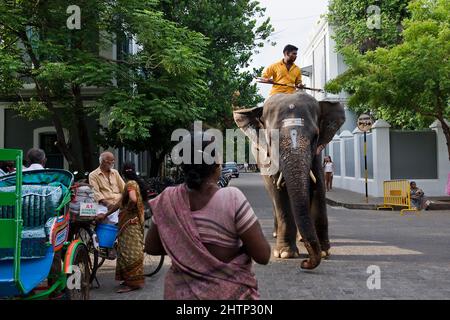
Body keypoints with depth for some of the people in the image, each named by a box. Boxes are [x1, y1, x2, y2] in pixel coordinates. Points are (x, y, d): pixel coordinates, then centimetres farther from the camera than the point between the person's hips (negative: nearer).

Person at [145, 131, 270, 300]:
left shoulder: (168, 200, -12)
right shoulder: (232, 198, -22)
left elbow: (151, 247, 2)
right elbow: (263, 256, -18)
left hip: (181, 291, 3)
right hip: (228, 292, -2)